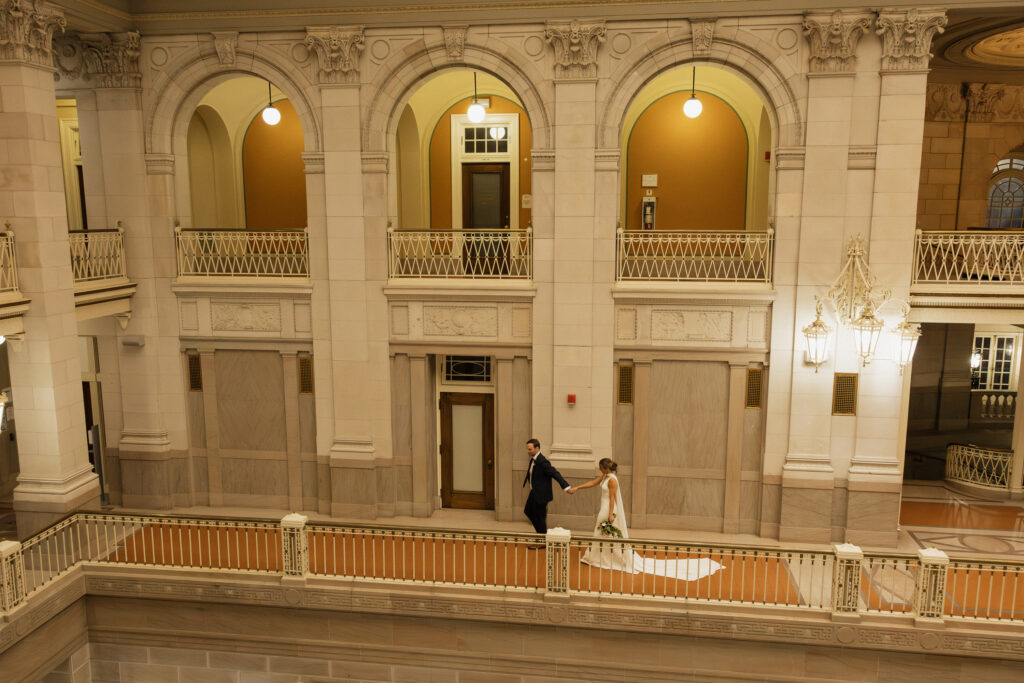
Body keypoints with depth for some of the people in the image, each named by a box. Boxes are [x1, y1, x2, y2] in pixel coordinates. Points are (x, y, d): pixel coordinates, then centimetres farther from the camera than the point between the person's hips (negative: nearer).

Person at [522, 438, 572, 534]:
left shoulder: (542, 462, -26)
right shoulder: (533, 459, 3)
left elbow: (555, 474, -30)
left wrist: (566, 486, -35)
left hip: (541, 495, -10)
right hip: (534, 492, 10)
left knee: (540, 518, 2)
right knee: (528, 511, 23)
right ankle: (541, 532, 37)